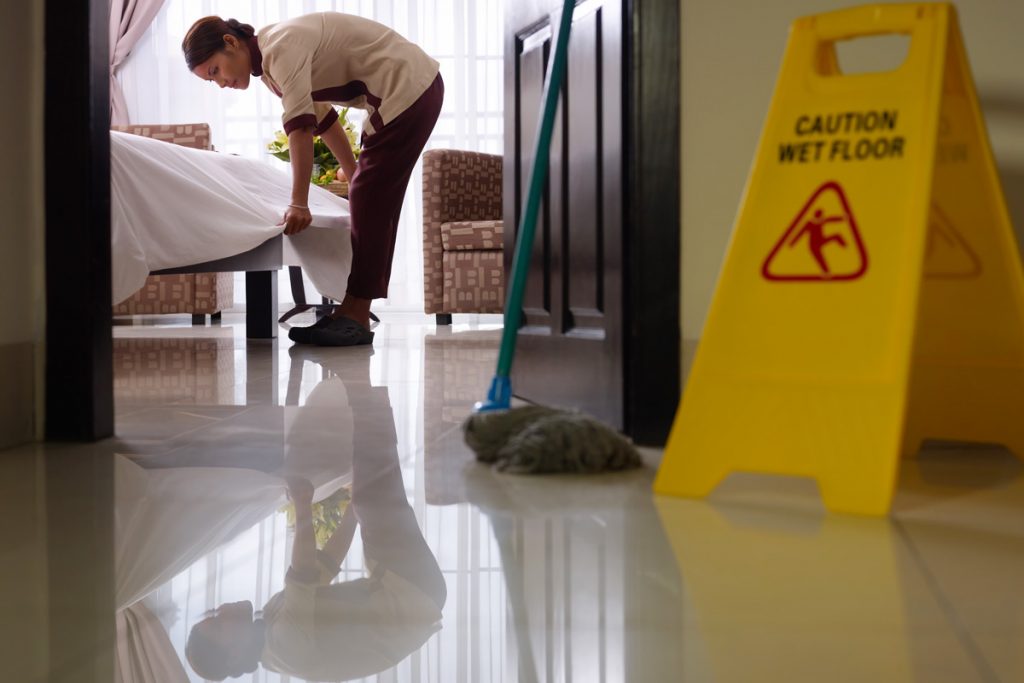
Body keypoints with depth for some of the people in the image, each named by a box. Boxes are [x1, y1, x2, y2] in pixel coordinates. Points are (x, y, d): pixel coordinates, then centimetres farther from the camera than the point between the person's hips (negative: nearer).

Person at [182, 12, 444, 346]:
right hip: (409, 89, 10)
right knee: (373, 201, 7)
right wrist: (356, 178, 27)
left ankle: (355, 317, -6)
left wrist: (299, 204, -30)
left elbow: (300, 126, -28)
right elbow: (322, 118, 22)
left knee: (370, 202, -9)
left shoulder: (283, 46, -20)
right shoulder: (270, 61, 11)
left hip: (408, 87, -10)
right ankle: (351, 315, 8)